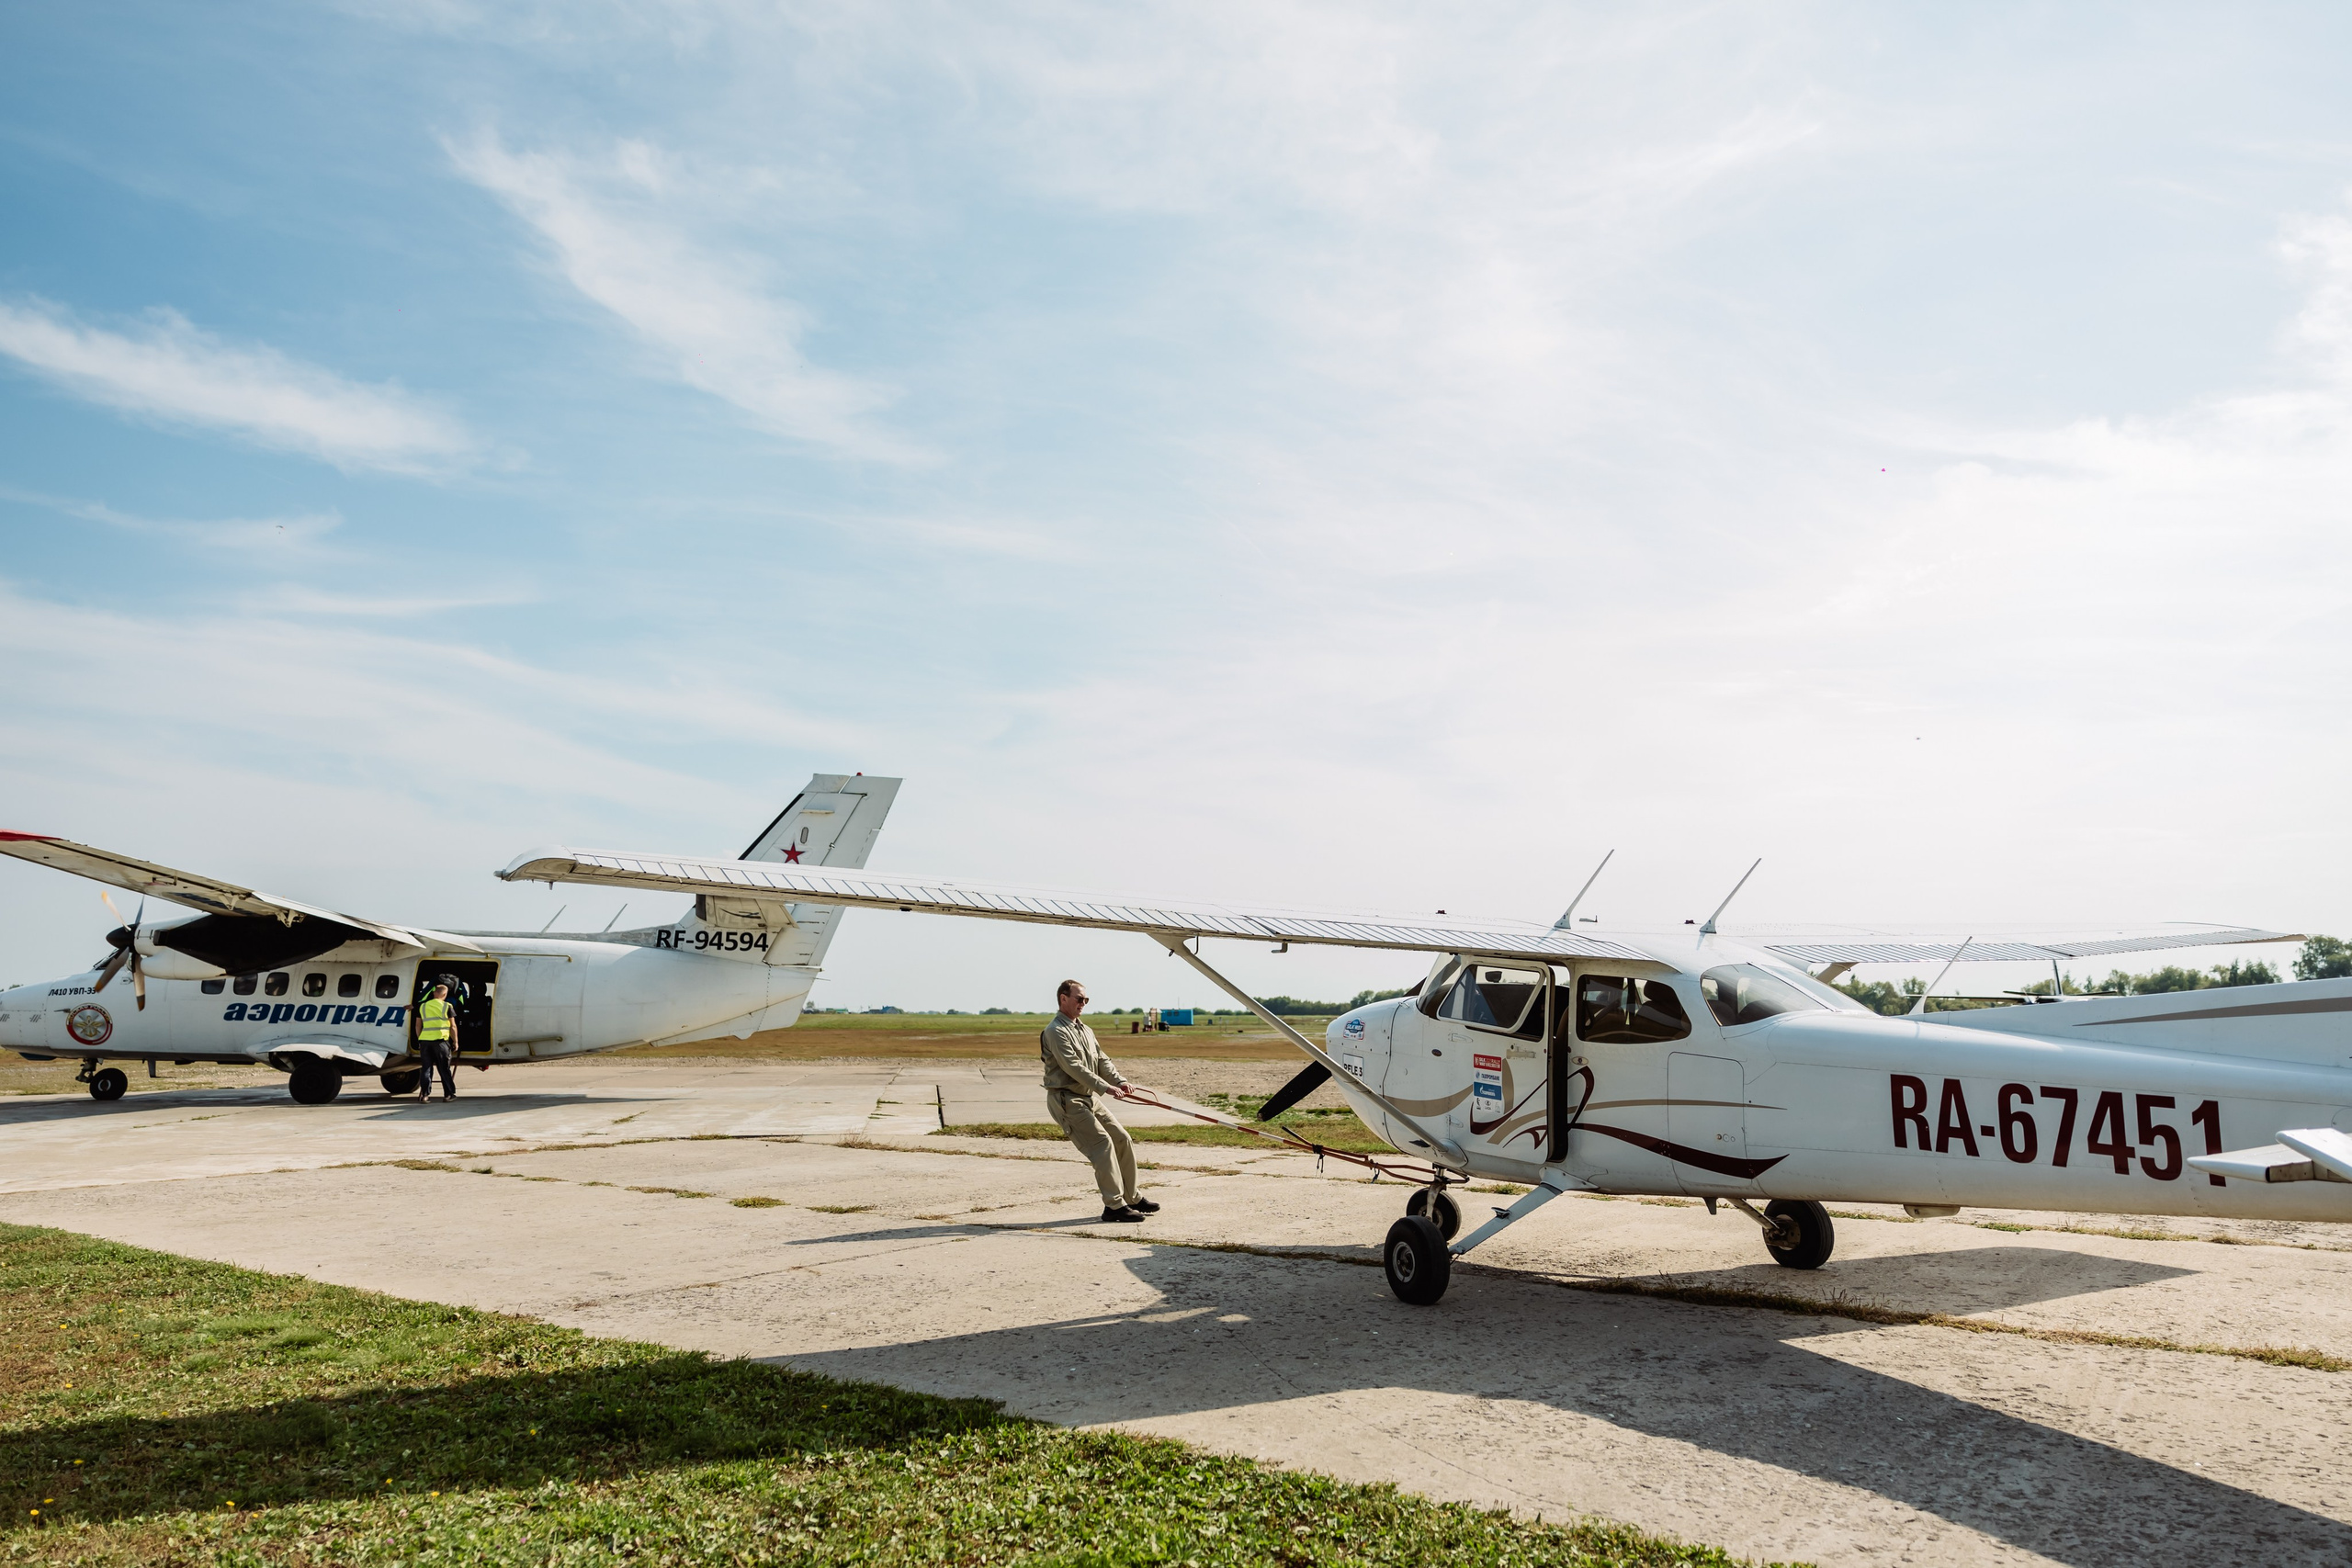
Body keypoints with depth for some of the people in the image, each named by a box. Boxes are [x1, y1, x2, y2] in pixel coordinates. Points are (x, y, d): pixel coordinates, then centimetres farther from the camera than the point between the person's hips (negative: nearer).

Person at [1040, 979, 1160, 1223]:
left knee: (1122, 1139, 9)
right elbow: (1073, 1067, -21)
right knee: (1102, 1144, -17)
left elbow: (1101, 1060, 13)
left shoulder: (1085, 1030, 18)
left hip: (1087, 1099, 9)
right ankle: (1114, 1206, -15)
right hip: (1065, 1099, -9)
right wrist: (1104, 1087, -26)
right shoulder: (1055, 1031, -12)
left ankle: (1131, 1197, 20)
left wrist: (1119, 1081, -5)